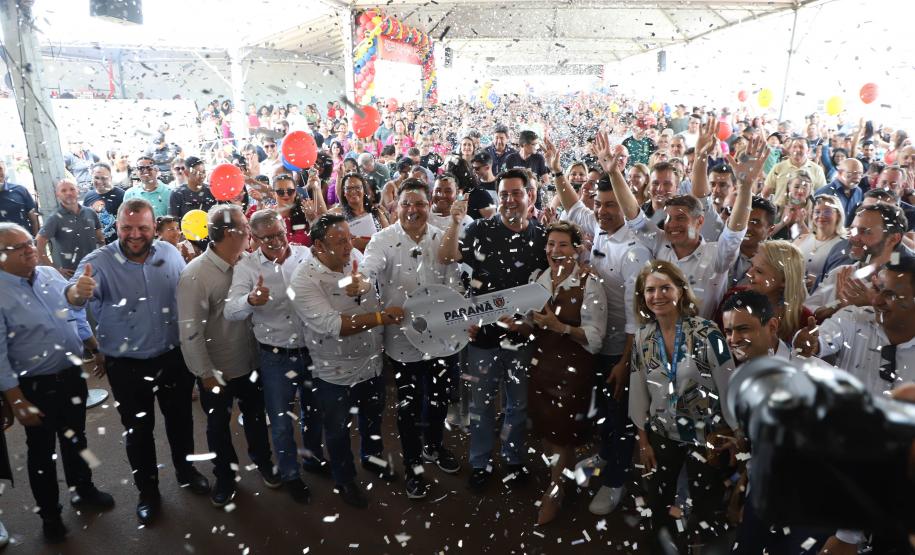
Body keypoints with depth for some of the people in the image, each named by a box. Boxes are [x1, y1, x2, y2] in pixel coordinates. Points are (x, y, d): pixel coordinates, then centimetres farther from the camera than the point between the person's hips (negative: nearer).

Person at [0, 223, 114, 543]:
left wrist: (96, 350, 14)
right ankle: (49, 514, 33)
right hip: (34, 386, -5)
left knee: (75, 437, 22)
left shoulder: (51, 275, -1)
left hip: (72, 376, 5)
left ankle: (83, 491, 43)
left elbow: (77, 316, 12)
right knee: (41, 450, 14)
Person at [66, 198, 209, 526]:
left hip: (174, 357, 3)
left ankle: (185, 469, 46)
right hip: (127, 366, -2)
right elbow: (73, 296, -32)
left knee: (180, 418, 20)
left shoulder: (170, 253, -6)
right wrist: (78, 291, -57)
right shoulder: (99, 262, -15)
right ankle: (148, 491, 36)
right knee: (138, 429, 14)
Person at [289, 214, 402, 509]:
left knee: (373, 416, 27)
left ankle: (372, 457, 55)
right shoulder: (304, 280, -25)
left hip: (371, 362, 5)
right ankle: (344, 480, 42)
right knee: (338, 429, 17)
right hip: (335, 372, -5)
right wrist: (380, 317, -34)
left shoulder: (356, 257, -7)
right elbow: (332, 324, -34)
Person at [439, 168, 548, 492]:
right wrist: (455, 222, -27)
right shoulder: (480, 230, -5)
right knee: (481, 402, 13)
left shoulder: (542, 236, 0)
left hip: (522, 333, 1)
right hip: (484, 331, -1)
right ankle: (479, 464, 32)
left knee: (518, 403, 17)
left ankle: (513, 461, 37)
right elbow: (446, 259, -16)